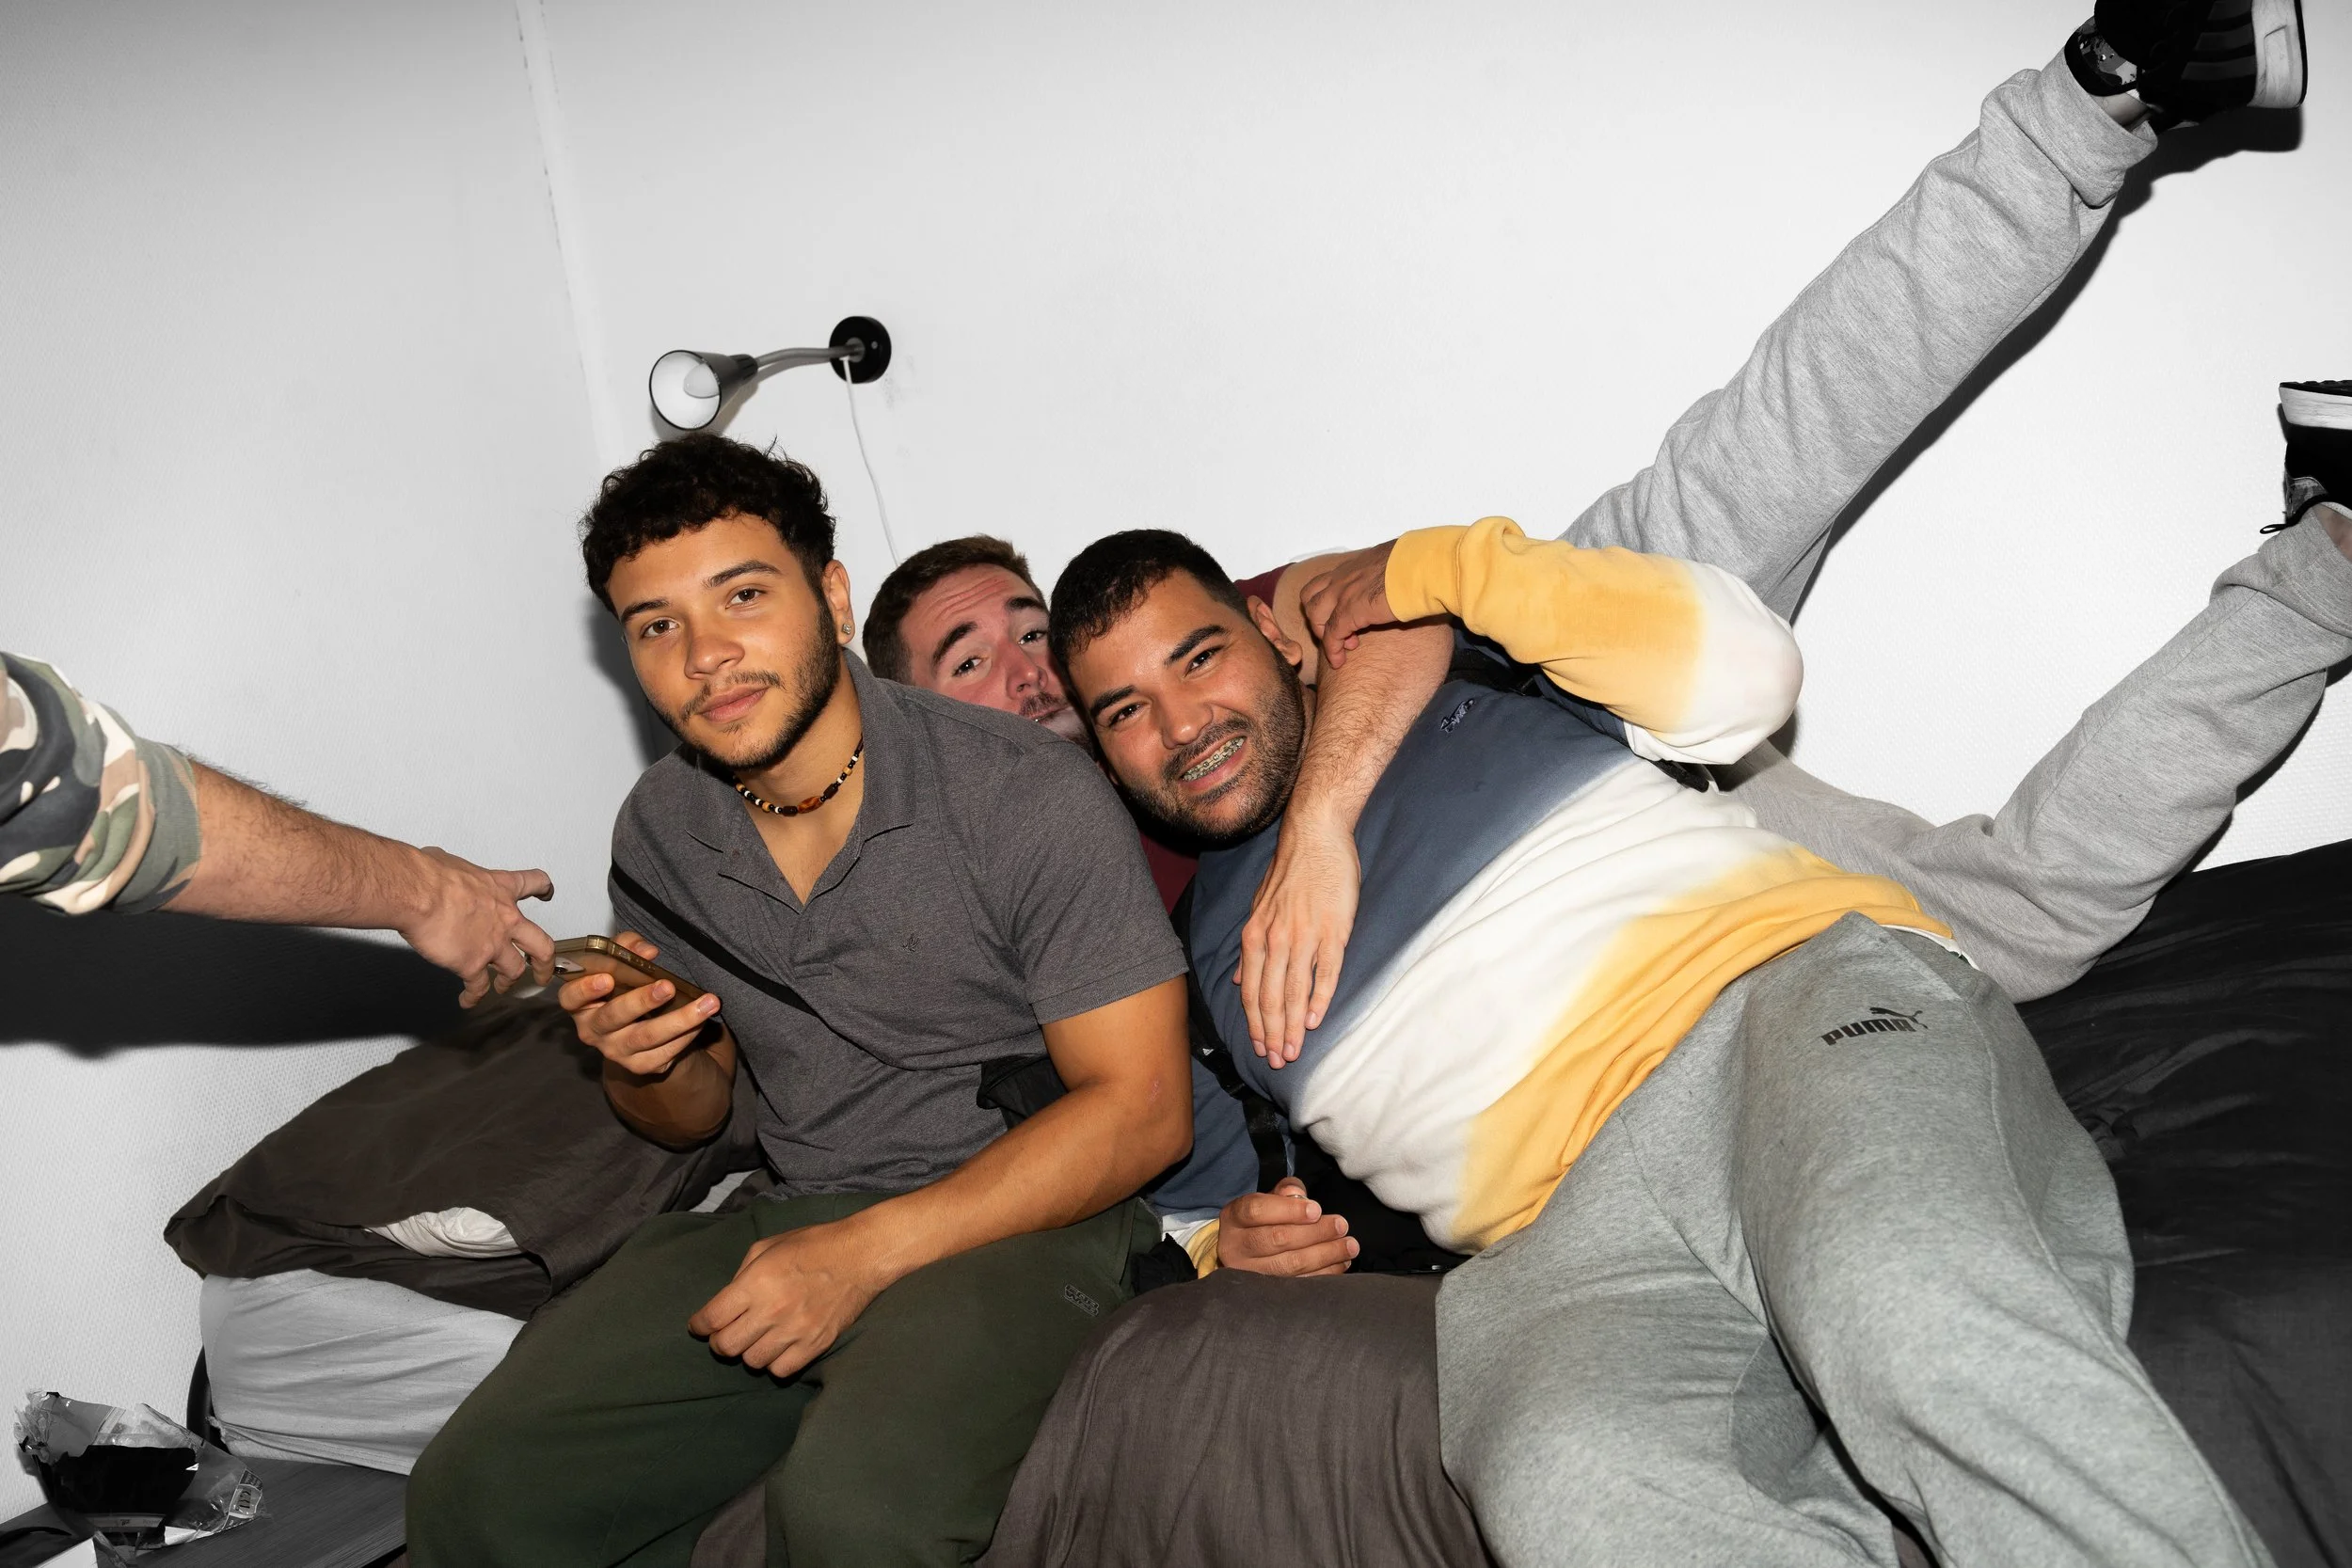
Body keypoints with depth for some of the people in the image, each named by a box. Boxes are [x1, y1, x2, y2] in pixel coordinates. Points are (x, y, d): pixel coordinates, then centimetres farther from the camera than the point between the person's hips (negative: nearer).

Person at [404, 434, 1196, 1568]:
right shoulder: (659, 832, 6)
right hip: (795, 1218, 6)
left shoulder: (1029, 795, -14)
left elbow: (1142, 1108, -15)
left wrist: (868, 1251, -21)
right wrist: (645, 1063, -7)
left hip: (1021, 1217, -5)